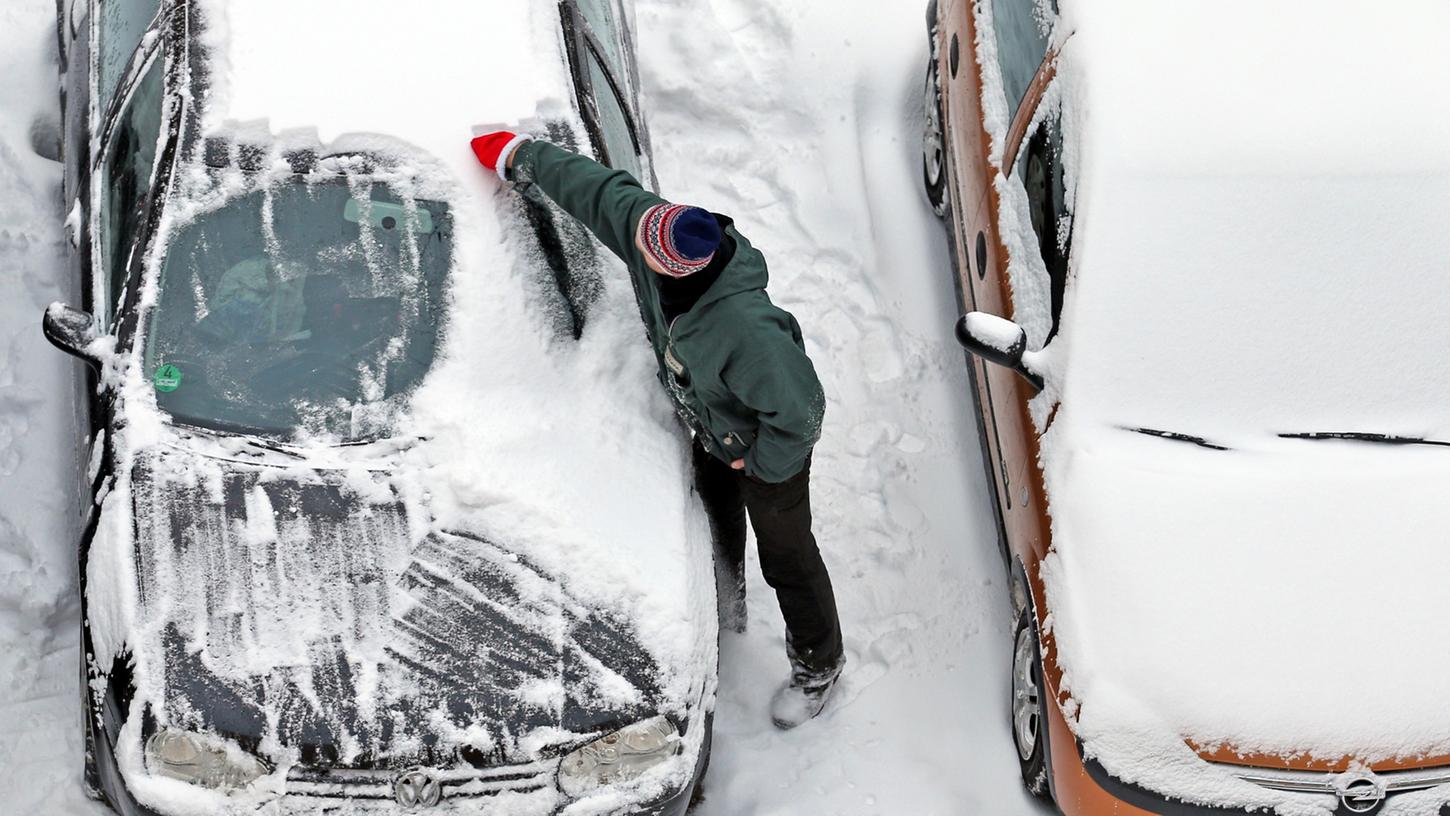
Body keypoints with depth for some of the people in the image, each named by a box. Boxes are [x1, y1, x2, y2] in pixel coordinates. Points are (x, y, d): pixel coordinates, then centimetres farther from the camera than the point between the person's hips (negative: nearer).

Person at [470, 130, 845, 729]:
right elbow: (599, 190, -10)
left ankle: (818, 667, 41)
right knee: (717, 522, 31)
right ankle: (726, 611, 60)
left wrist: (760, 461, -21)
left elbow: (799, 414, -38)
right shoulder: (648, 226, -28)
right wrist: (521, 157, 2)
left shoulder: (747, 331, -48)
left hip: (769, 451, -7)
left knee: (786, 557, 16)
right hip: (711, 432, 7)